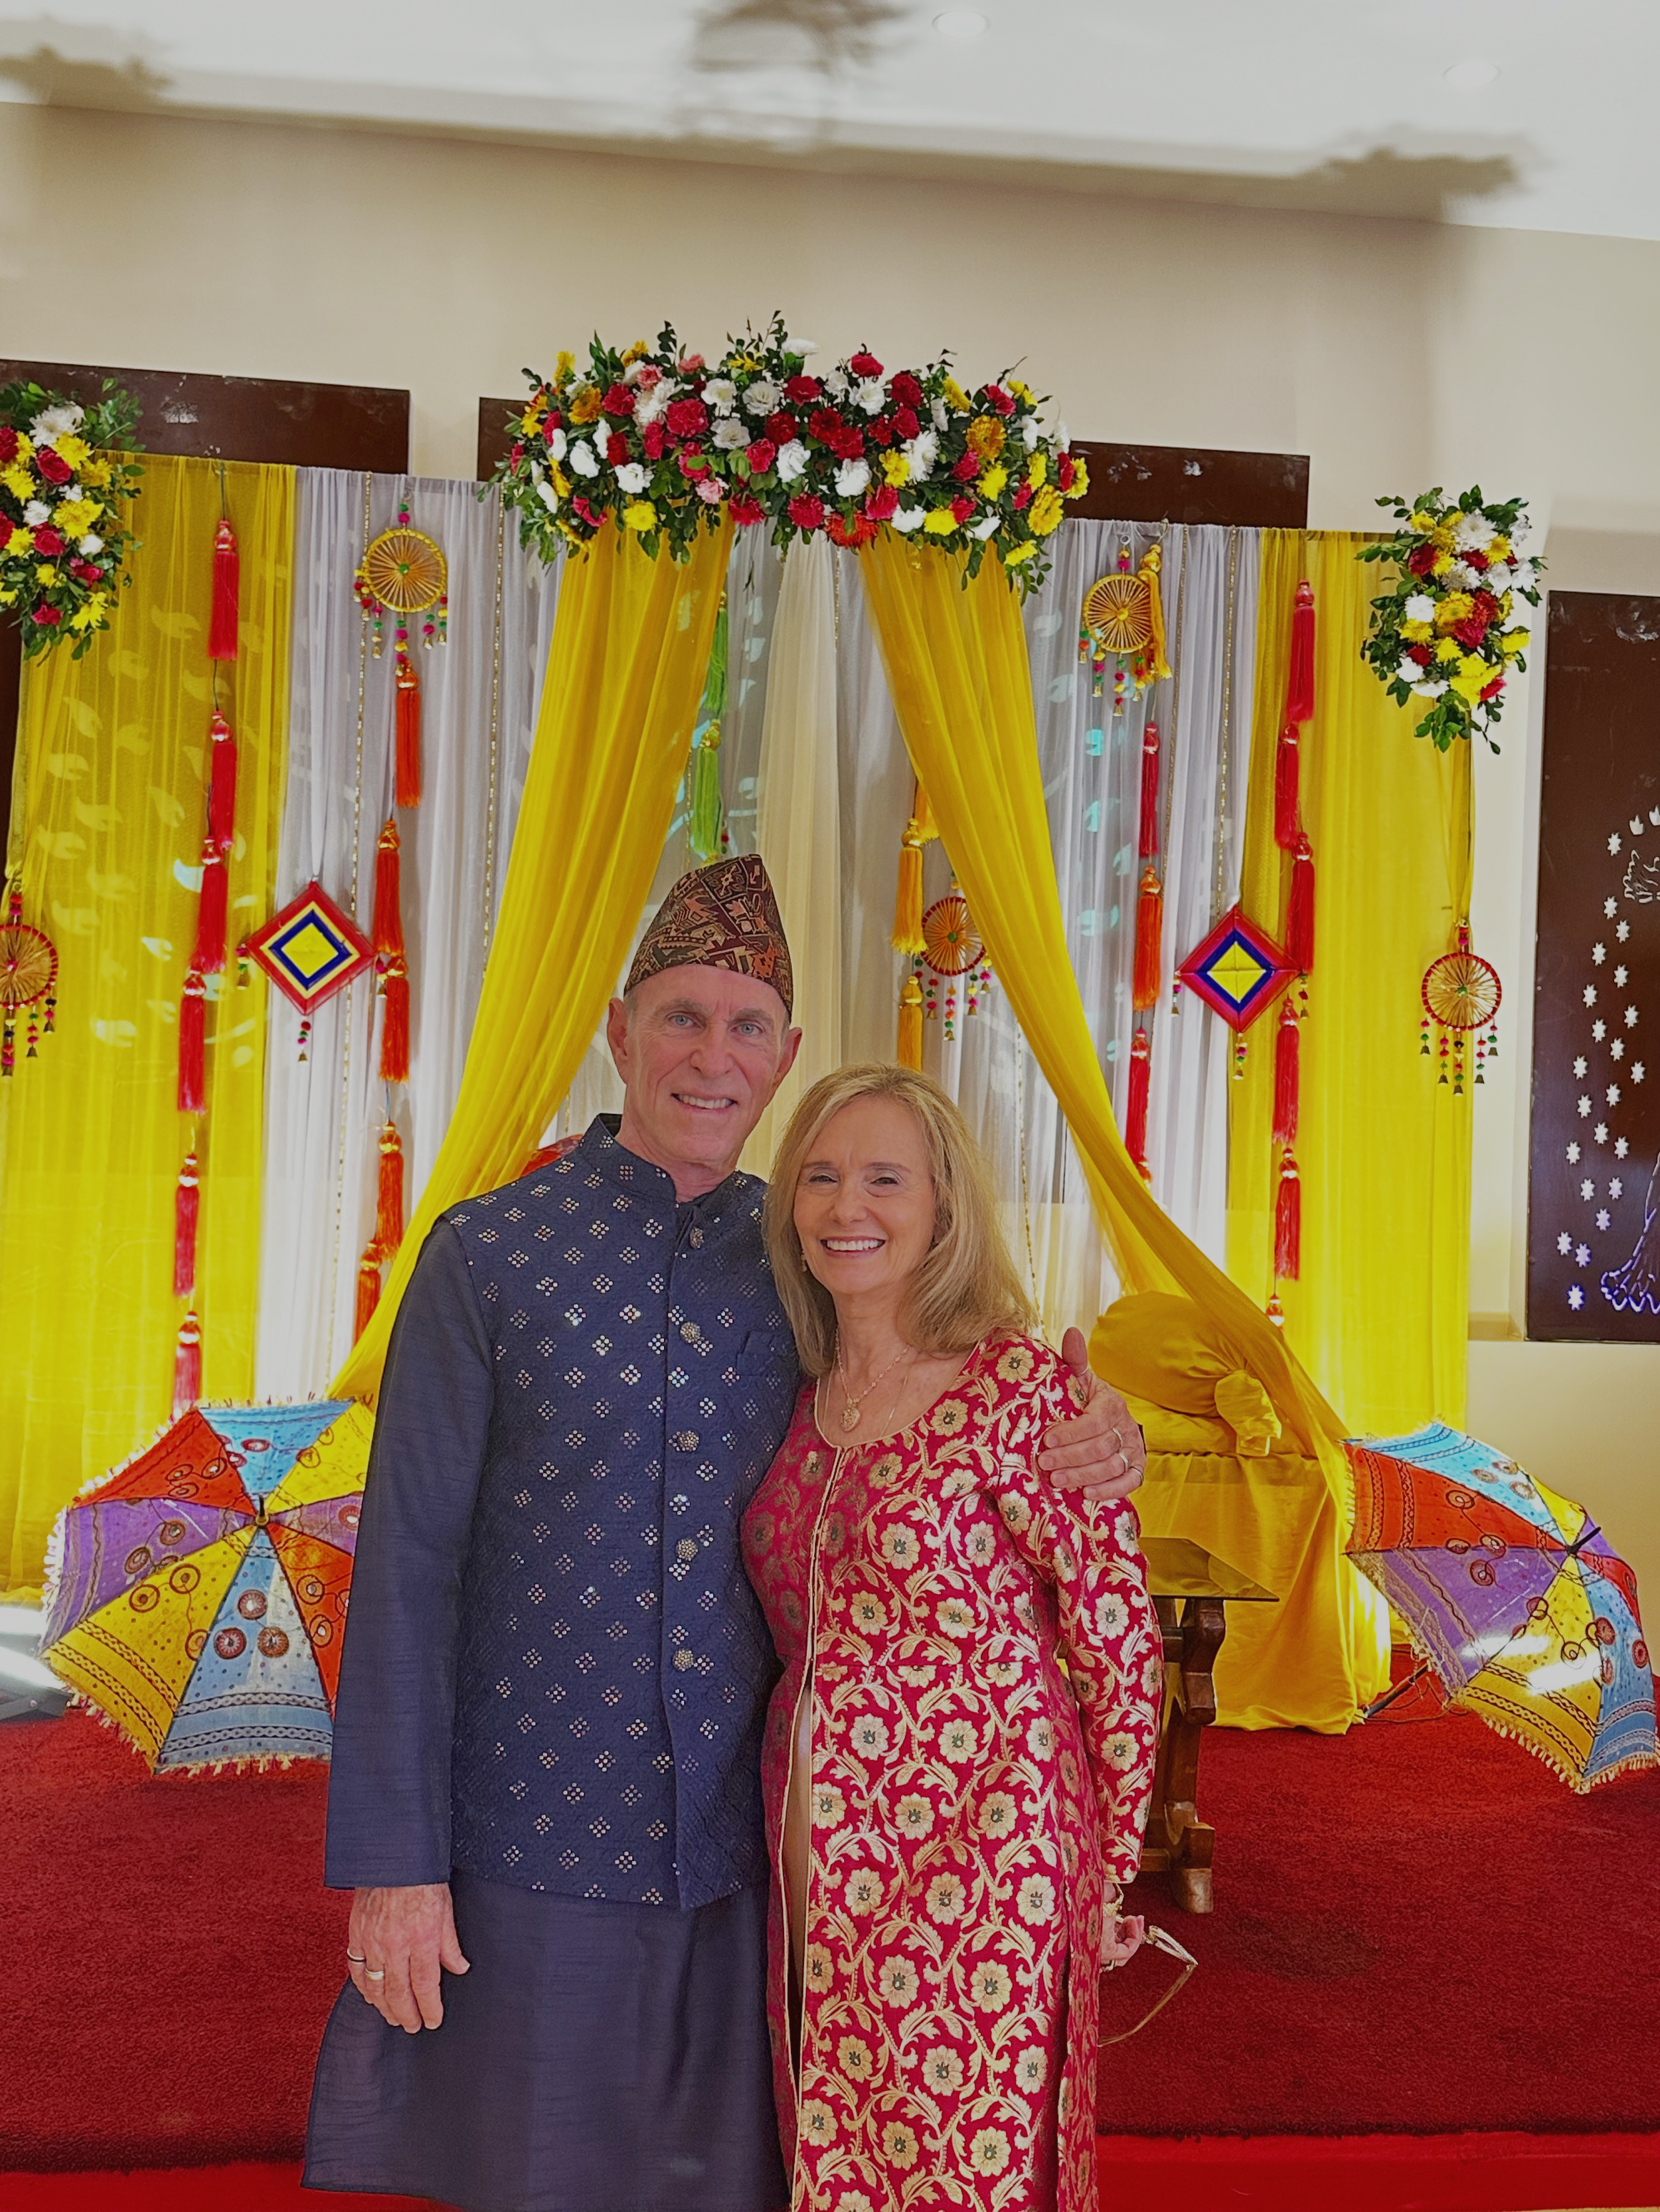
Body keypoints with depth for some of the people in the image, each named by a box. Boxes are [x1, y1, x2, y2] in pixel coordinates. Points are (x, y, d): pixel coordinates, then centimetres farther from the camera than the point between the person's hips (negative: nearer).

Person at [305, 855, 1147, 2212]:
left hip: (736, 1839, 3)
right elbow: (407, 1561, -9)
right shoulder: (488, 1256, -8)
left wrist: (1099, 1437, -10)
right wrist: (389, 1860, -12)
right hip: (532, 1838, -3)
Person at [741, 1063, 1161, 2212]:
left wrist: (1110, 1866, -1)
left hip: (976, 1860, -5)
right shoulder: (803, 1399, 5)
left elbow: (1120, 1639, -8)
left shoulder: (1021, 1386, -14)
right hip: (821, 1858, 6)